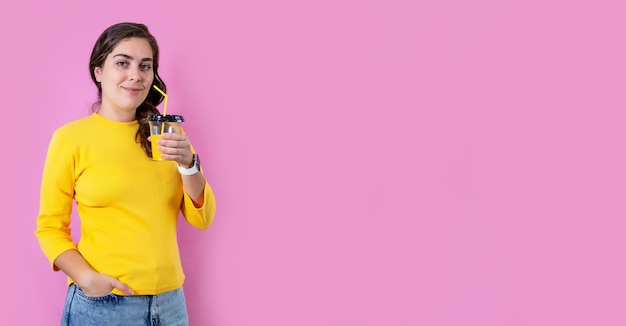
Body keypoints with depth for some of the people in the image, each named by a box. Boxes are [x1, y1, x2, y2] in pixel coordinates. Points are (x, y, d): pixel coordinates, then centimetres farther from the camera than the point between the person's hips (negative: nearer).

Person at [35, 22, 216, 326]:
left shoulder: (166, 135, 6)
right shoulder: (70, 138, -7)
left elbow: (202, 218, 2)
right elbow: (50, 227, -4)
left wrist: (188, 164, -14)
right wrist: (87, 277, -19)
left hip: (170, 301, 4)